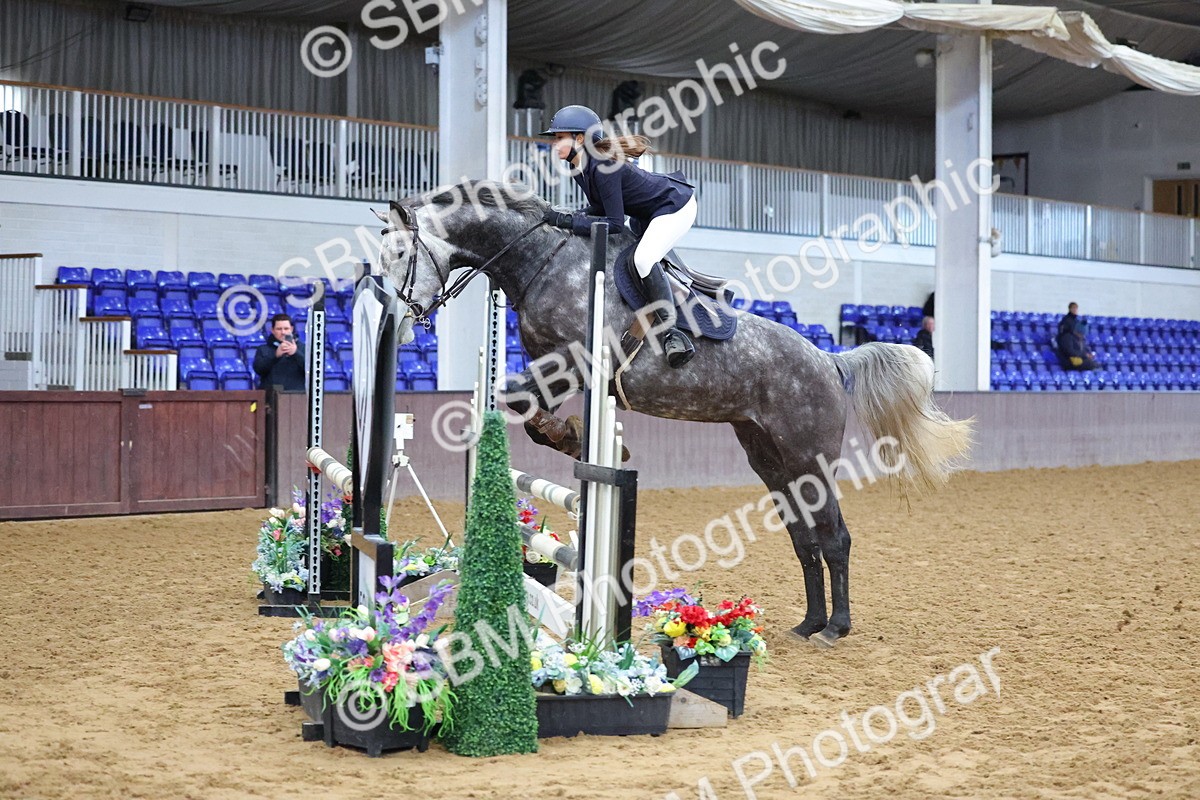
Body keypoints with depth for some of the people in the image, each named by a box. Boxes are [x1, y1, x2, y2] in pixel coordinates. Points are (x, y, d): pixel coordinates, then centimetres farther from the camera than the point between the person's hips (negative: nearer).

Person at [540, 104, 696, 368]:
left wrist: (568, 221, -28)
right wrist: (569, 217, -10)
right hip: (648, 212, 11)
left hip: (676, 206, -11)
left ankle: (671, 333, -22)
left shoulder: (602, 166, -31)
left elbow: (615, 223, -29)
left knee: (642, 260, -28)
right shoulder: (580, 167, -3)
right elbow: (600, 207, 6)